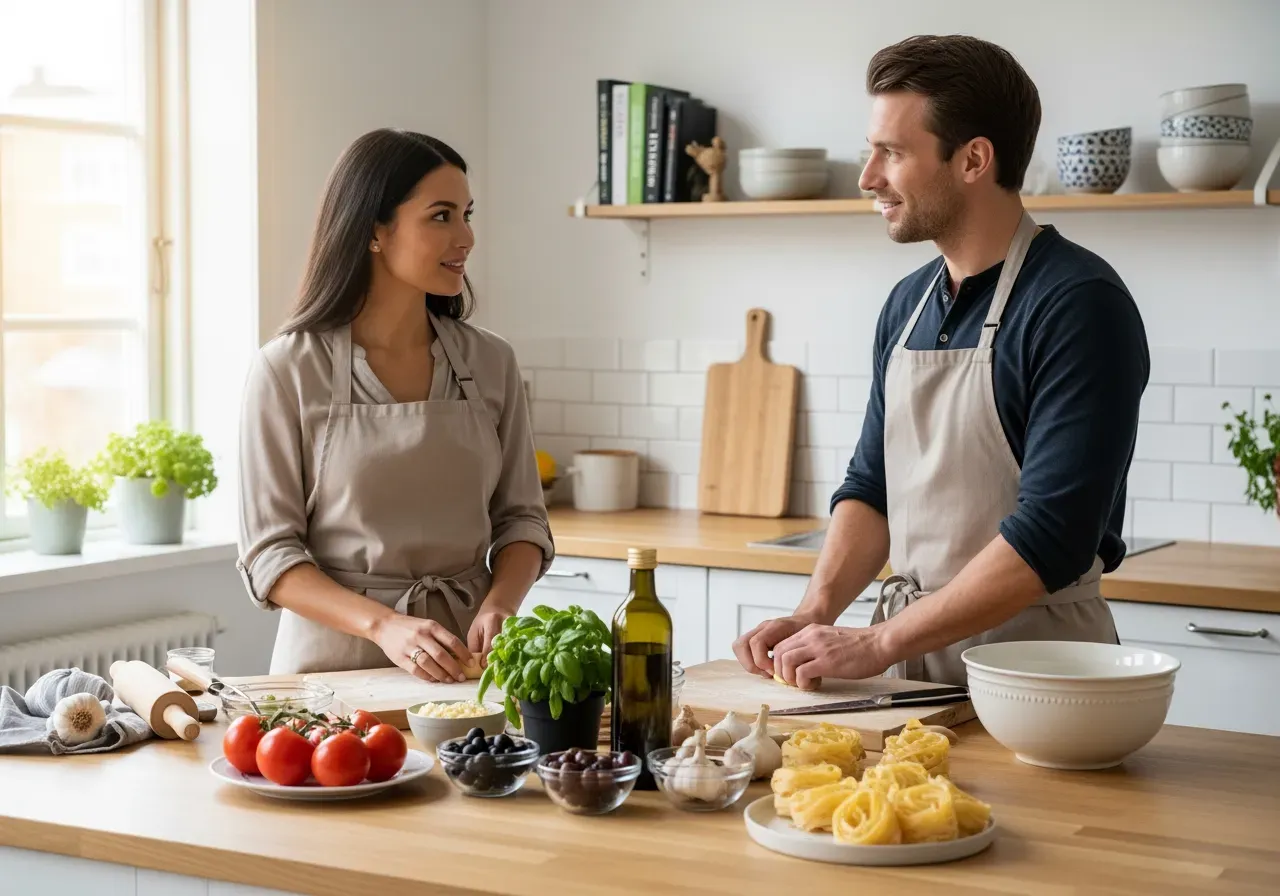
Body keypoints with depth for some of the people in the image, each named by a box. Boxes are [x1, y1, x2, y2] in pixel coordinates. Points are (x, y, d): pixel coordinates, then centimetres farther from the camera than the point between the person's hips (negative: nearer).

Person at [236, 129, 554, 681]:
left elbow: (521, 518, 12)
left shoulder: (490, 364, 8)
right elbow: (270, 553, -5)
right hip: (336, 654, -3)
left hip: (465, 664, 3)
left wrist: (498, 603, -9)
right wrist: (385, 625, -19)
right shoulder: (288, 371, -3)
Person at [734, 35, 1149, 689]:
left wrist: (879, 642, -17)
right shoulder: (907, 304, 11)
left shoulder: (1079, 303, -12)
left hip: (1031, 670, -5)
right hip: (908, 665, 6)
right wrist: (816, 613, 0)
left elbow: (1052, 536, -19)